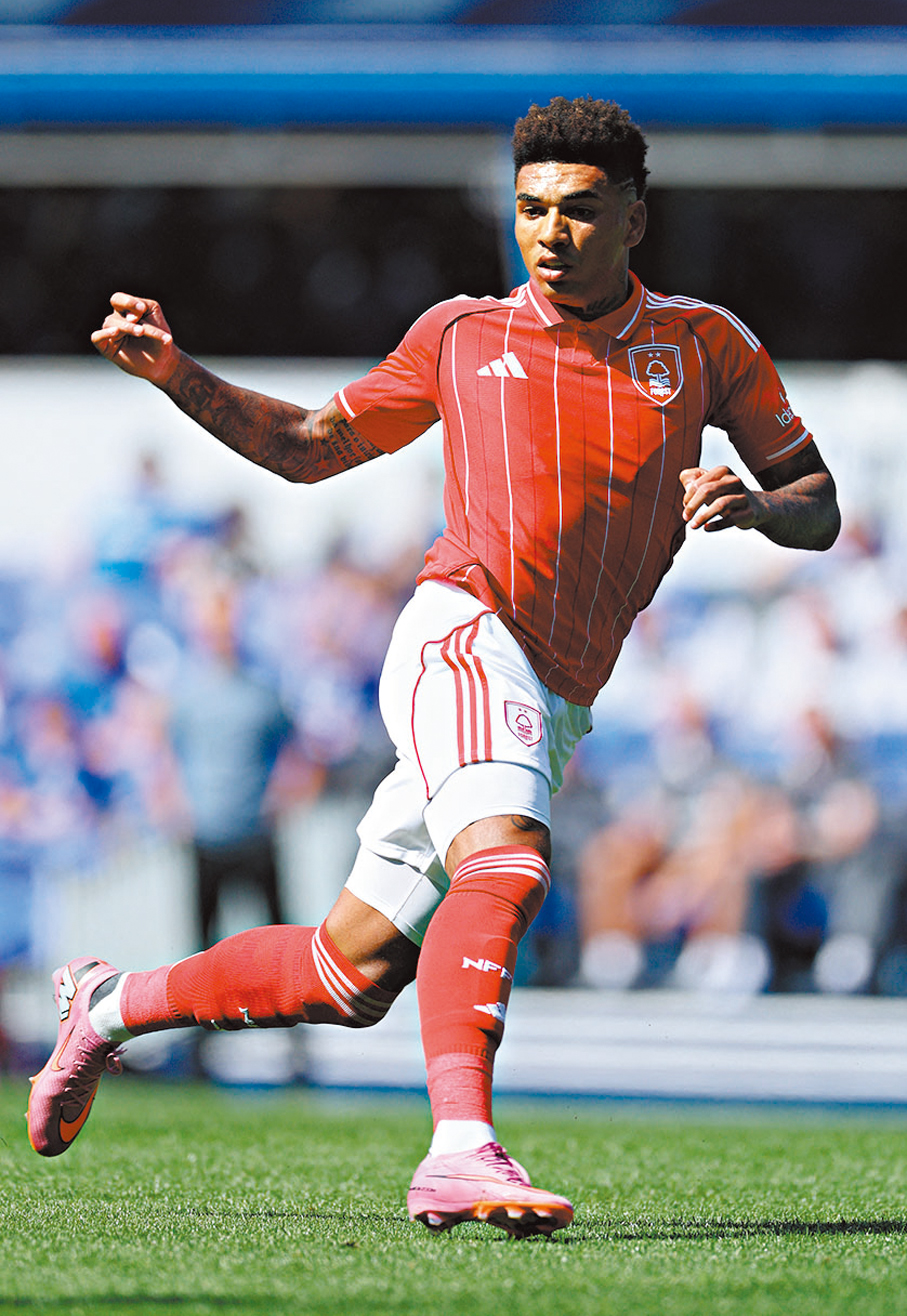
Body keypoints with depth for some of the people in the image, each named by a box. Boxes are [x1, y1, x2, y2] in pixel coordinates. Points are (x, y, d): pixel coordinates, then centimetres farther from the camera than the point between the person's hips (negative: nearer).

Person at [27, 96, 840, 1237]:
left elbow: (819, 509, 13)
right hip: (461, 634, -3)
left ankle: (111, 1008, 29)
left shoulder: (704, 344, 12)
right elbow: (309, 448, 20)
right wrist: (175, 374, 5)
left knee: (351, 978, 7)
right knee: (506, 866, -34)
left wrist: (751, 504, -11)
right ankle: (459, 1150, -46)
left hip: (555, 709, 3)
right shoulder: (461, 334, 11)